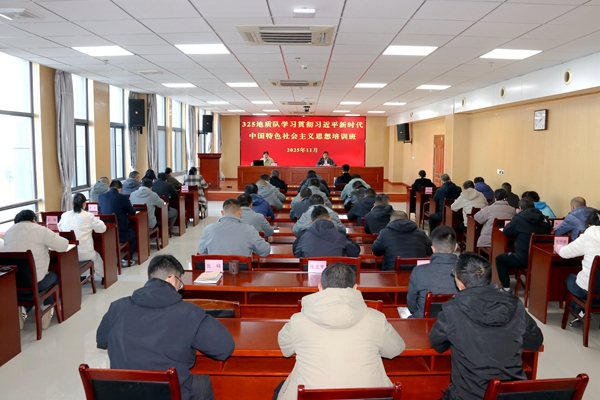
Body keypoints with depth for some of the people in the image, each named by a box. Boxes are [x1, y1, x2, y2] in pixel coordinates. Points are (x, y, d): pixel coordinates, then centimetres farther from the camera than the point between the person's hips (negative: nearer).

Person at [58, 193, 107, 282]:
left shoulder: (64, 215, 1)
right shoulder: (89, 216, -11)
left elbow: (60, 228, 20)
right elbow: (102, 228, 0)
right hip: (84, 254, -3)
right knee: (97, 257, 31)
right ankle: (100, 277, 48)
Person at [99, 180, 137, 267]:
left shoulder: (101, 196, 0)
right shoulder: (123, 197, -12)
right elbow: (132, 212, 1)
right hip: (121, 234, -4)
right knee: (134, 235, 28)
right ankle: (126, 260, 20)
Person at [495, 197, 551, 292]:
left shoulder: (518, 218, -10)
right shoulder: (544, 219, 5)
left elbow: (506, 232, 1)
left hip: (523, 259, -6)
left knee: (499, 259, 17)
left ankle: (506, 288, 12)